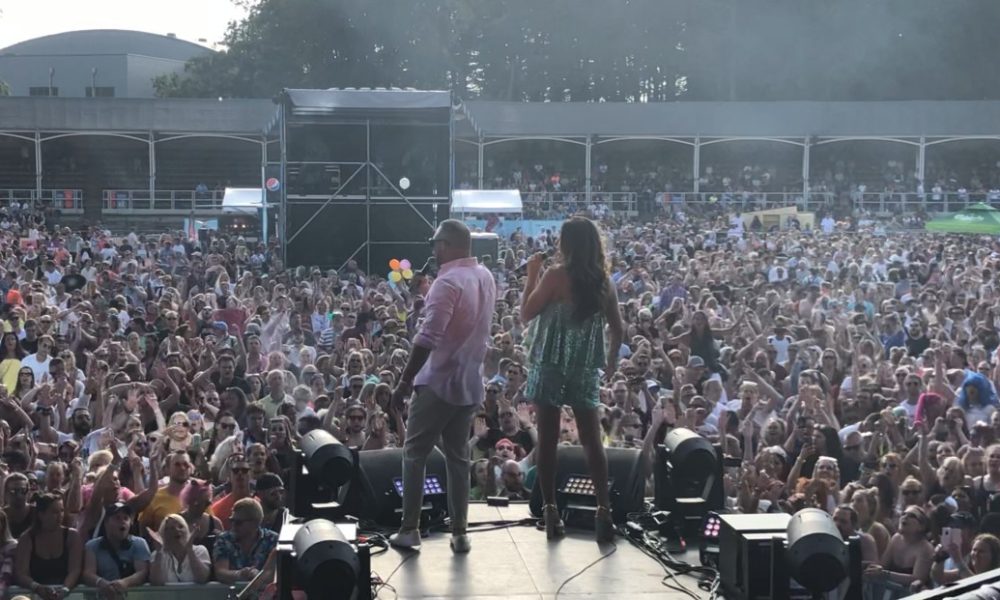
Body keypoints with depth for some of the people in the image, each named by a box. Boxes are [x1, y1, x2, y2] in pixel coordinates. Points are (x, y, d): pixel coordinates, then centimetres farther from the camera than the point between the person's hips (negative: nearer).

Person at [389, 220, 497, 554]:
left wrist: (404, 382, -19)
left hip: (439, 382, -7)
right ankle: (460, 532, 12)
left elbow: (428, 339, -24)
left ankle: (410, 529, 6)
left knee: (414, 454, 5)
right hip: (470, 382, 7)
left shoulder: (448, 282, -19)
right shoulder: (486, 277, 7)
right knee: (458, 457, 13)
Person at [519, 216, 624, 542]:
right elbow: (617, 329, 9)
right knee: (592, 442, 6)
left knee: (547, 440, 3)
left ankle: (551, 510, 2)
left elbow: (526, 314, -4)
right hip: (586, 369, 4)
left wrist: (532, 274, 2)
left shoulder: (556, 275, -11)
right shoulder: (604, 281, 3)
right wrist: (611, 360, 24)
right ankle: (603, 509, -2)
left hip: (551, 366, -4)